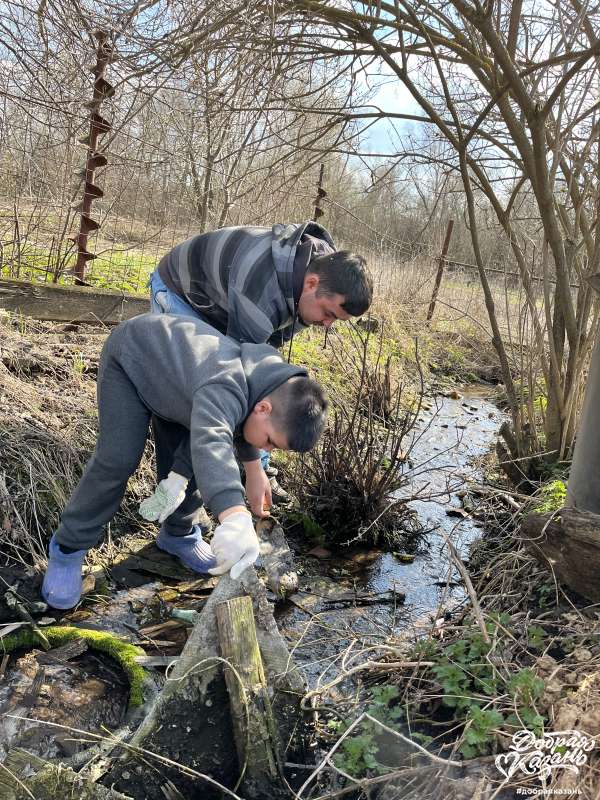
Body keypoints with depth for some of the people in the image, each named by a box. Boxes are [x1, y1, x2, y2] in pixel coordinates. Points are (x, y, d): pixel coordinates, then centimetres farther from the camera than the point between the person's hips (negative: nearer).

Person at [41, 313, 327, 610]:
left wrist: (253, 466, 17)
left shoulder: (275, 386, -15)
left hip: (174, 358, 7)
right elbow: (211, 442, -66)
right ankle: (68, 547, 2)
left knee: (190, 461, 1)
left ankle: (178, 533, 26)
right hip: (131, 354, -7)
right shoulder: (225, 388, -44)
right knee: (118, 459, -16)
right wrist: (235, 516, -80)